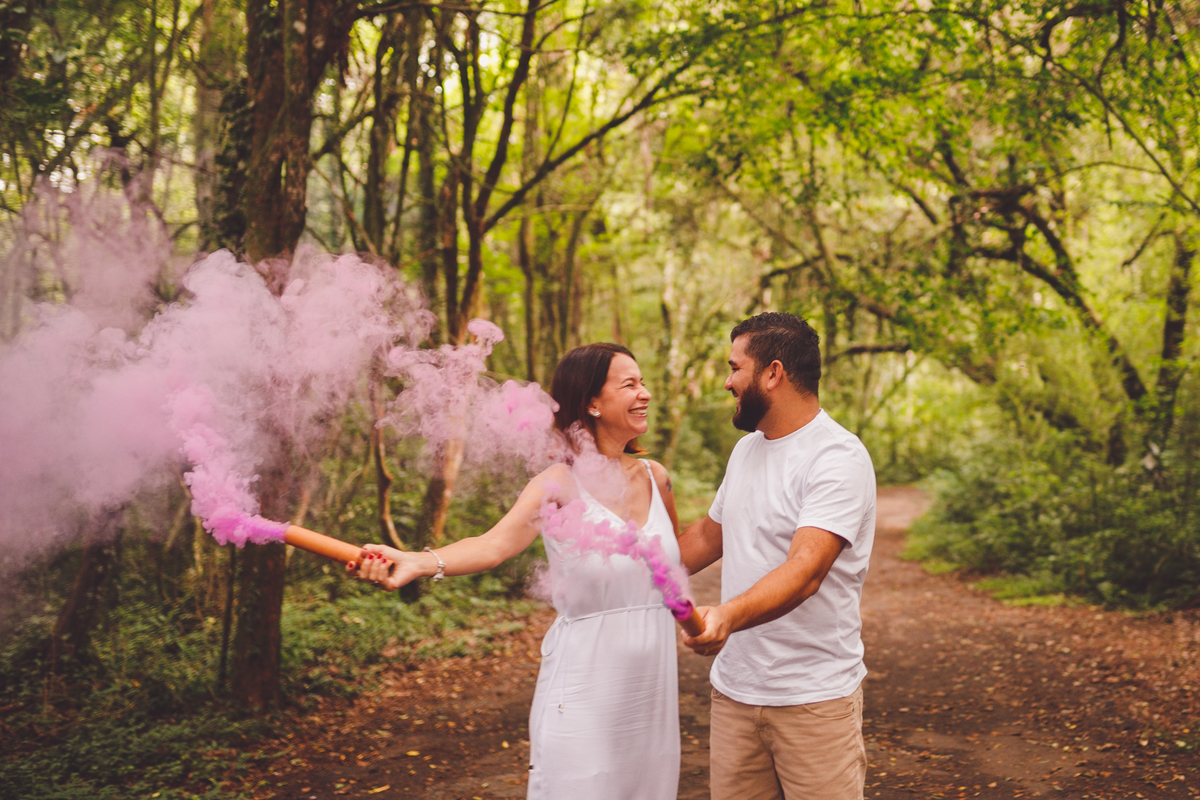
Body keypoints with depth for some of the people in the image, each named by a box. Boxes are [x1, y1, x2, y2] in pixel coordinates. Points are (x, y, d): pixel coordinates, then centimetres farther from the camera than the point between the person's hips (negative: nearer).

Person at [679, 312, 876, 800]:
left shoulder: (838, 458, -16)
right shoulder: (746, 449, 11)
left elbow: (805, 571, -29)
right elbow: (709, 535, 24)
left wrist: (727, 616, -44)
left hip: (814, 699, -7)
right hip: (733, 689, 7)